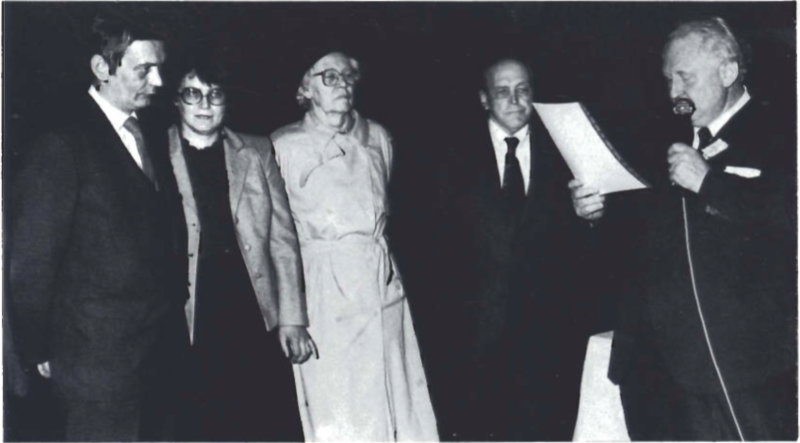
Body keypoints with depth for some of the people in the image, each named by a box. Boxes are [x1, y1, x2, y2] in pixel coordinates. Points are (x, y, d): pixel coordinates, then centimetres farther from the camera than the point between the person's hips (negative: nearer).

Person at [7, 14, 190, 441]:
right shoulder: (61, 145, -14)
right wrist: (40, 352, -8)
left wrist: (175, 307, 8)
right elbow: (30, 260, -12)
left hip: (161, 351, 7)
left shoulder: (148, 138, 10)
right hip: (99, 358, -7)